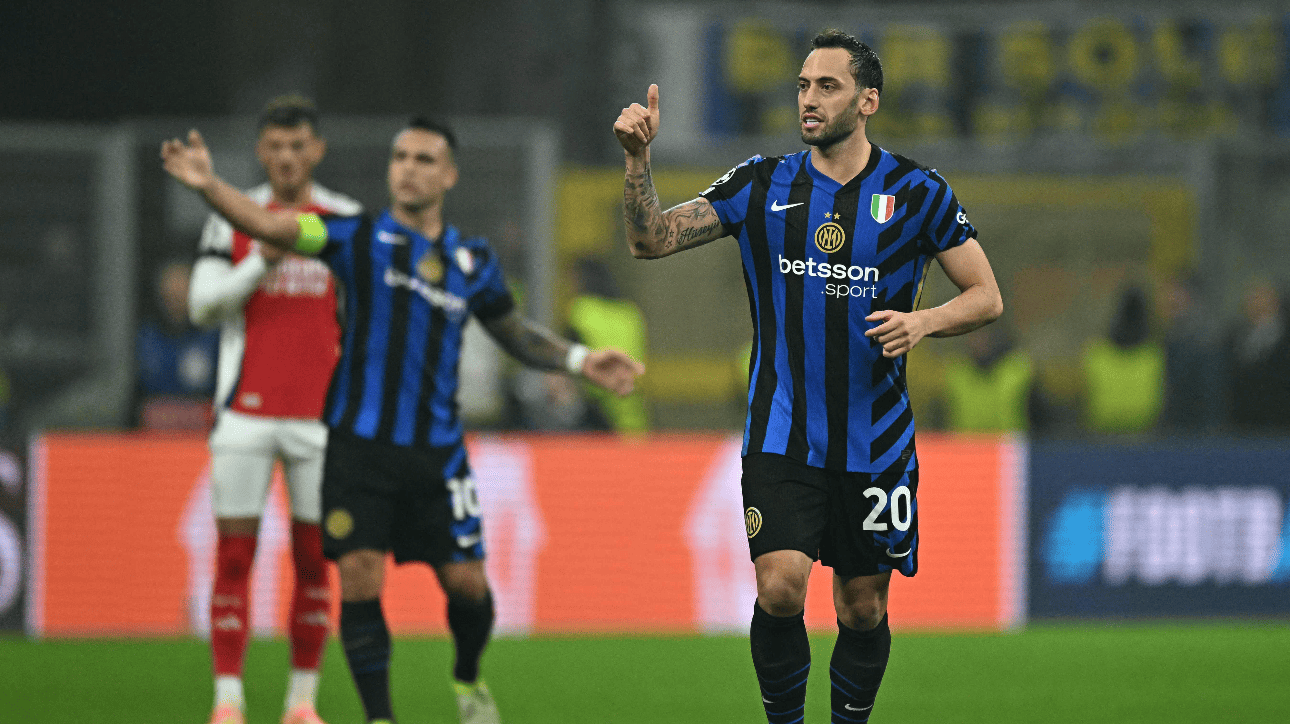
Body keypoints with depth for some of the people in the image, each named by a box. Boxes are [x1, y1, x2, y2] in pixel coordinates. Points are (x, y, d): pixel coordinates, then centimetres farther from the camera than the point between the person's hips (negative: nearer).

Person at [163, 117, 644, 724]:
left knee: (465, 582, 4)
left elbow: (513, 332, 25)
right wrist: (208, 185, -28)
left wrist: (579, 361, 14)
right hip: (359, 442, -2)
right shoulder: (359, 238, -1)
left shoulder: (473, 261, 8)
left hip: (435, 451, 2)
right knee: (359, 583, -9)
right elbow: (268, 226, -13)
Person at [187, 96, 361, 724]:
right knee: (233, 554, -4)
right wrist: (261, 263, -16)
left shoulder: (349, 223, 6)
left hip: (320, 413, 1)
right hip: (246, 411, -1)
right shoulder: (232, 218, 4)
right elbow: (202, 306, -3)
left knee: (314, 558, 2)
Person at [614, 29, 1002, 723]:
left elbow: (986, 296, 5)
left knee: (863, 606, 7)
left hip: (875, 442, 1)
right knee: (780, 586, -15)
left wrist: (921, 321, -15)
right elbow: (650, 239, -1)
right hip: (781, 435, 0)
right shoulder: (761, 184, 2)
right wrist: (638, 156, -17)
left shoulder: (916, 192, 0)